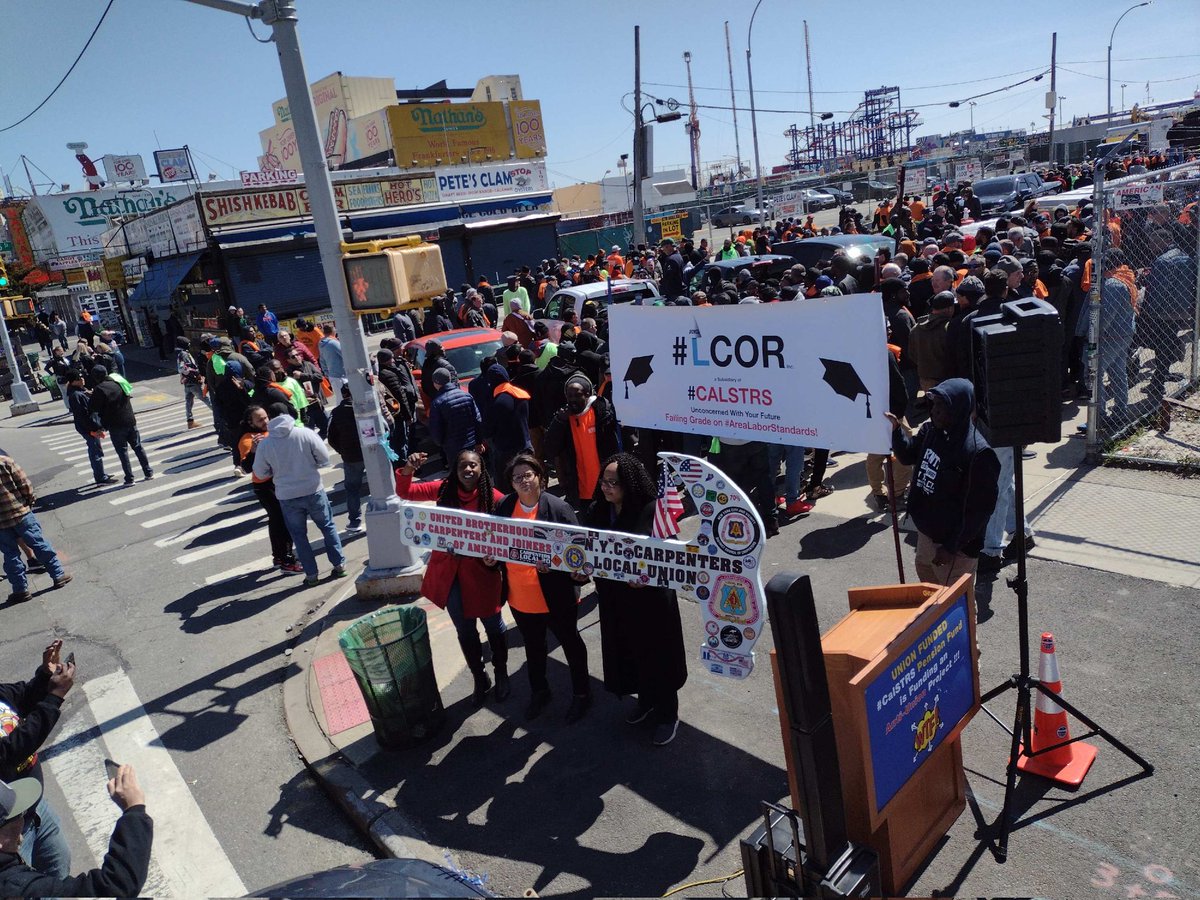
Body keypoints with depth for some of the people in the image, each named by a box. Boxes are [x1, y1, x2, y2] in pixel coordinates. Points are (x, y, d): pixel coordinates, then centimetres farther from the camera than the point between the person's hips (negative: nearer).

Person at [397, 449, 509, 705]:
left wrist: (495, 556, -26)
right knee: (465, 630, 17)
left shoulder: (495, 498, -14)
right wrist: (408, 469, -19)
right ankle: (480, 679, 38)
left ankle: (501, 674, 40)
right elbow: (404, 492, 0)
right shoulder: (444, 489, -6)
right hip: (449, 571, 3)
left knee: (492, 625, 16)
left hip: (481, 570, -3)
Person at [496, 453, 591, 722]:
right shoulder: (503, 507, -5)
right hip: (519, 597, 5)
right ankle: (539, 692, 50)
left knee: (570, 643, 19)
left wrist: (577, 572, -34)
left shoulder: (558, 508, -19)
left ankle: (581, 693, 40)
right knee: (533, 647, 26)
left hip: (555, 597, -5)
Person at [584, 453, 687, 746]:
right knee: (627, 652, 20)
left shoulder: (653, 511, -19)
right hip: (614, 597, 5)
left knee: (656, 655, 10)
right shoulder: (596, 511, -2)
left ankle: (667, 714, 32)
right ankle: (645, 700, 46)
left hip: (650, 597, -5)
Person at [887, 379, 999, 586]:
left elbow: (979, 509, -23)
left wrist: (952, 547, -19)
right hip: (926, 533, 8)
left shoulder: (978, 453, -26)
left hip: (955, 546, -8)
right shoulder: (931, 431, -3)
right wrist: (896, 428, -3)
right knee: (928, 591, 28)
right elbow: (908, 455, 16)